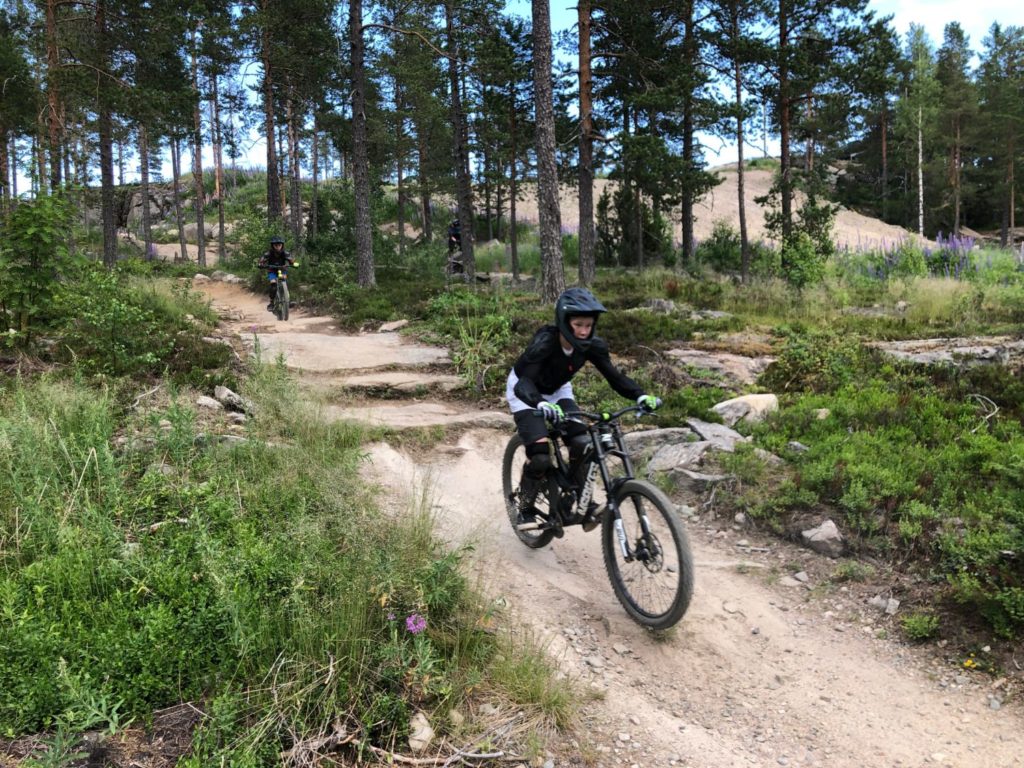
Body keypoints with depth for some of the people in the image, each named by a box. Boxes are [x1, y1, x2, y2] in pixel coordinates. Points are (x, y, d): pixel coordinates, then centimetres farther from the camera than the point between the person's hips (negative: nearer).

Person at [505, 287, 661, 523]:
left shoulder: (593, 345, -22)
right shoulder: (545, 342, -36)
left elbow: (614, 375, -21)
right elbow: (524, 384, -45)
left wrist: (641, 396, -38)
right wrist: (542, 405, -65)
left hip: (557, 391, 5)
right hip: (525, 392, -4)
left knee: (583, 445, -16)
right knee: (540, 457, -20)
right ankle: (525, 508, 4)